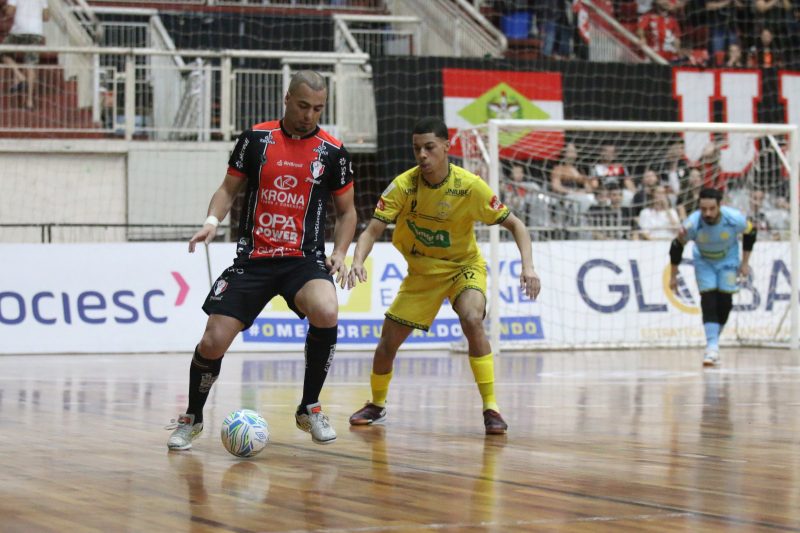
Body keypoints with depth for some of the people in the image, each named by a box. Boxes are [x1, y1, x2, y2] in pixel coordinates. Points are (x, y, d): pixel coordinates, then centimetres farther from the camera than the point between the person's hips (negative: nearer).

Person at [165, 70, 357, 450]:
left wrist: (339, 253, -3)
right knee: (213, 341, -8)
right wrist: (212, 220, -10)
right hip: (253, 259, 1)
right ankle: (192, 417, 21)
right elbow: (229, 188, 10)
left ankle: (309, 408, -9)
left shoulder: (332, 152, 2)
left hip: (304, 259, -1)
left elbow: (346, 210, 12)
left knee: (326, 313, -31)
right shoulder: (256, 138, 2)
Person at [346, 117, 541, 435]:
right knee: (388, 341, 2)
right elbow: (373, 230, -22)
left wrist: (528, 265, -29)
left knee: (472, 320, -31)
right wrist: (358, 262, -43)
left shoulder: (470, 186, -23)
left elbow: (514, 224, -14)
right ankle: (377, 405, 32)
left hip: (464, 265, -2)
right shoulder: (403, 185, -19)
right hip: (421, 270, 2)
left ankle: (491, 409, -23)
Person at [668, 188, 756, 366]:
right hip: (704, 262, -1)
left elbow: (750, 233, -7)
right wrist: (673, 276, -10)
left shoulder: (735, 219, -31)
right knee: (708, 301, -15)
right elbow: (677, 247, -16)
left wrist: (745, 262, -3)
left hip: (728, 261, 1)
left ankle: (713, 341, 16)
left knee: (725, 302, -4)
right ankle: (712, 346, -16)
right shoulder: (692, 223, -32)